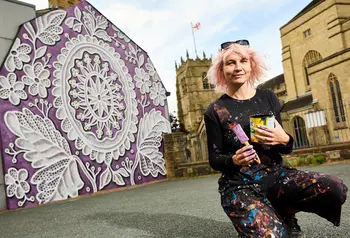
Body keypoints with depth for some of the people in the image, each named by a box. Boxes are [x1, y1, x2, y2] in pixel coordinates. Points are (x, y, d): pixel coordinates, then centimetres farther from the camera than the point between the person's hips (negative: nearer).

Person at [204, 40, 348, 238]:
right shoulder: (215, 111, -3)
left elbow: (286, 147, 10)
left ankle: (283, 214, 6)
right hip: (240, 184, -3)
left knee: (335, 188, -22)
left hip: (276, 174, 4)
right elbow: (214, 159, 0)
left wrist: (285, 140, -14)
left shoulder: (268, 98, 5)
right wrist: (233, 160, -21)